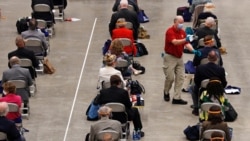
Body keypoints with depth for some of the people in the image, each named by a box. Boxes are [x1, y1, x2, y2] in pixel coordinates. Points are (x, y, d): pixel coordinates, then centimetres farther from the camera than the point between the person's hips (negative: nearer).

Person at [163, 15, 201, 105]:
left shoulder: (182, 32, 7)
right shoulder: (170, 31, -15)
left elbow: (186, 43, 1)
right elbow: (175, 42, -31)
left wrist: (193, 50, -18)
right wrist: (185, 39, -47)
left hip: (179, 57, 7)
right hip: (170, 57, -7)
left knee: (180, 78, 1)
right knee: (170, 77, -3)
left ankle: (176, 98, 4)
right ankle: (166, 92, 25)